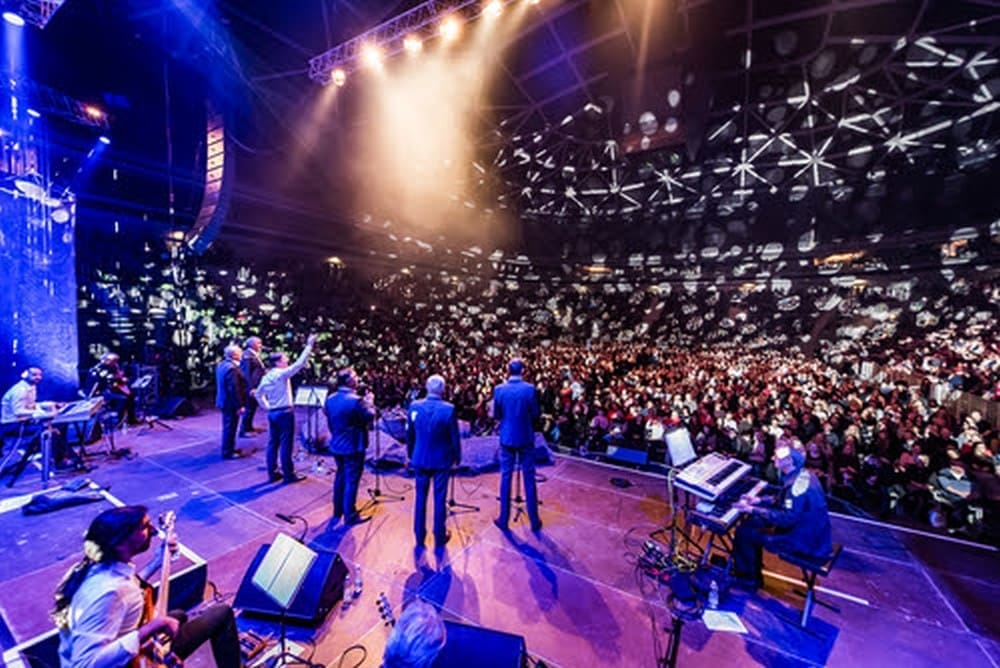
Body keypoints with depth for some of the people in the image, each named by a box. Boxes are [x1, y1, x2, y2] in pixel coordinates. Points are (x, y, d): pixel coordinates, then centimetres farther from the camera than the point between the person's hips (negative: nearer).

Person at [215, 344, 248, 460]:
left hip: (224, 401, 10)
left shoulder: (222, 364, 7)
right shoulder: (232, 368, -25)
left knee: (228, 426, 21)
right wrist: (240, 406, -22)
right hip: (231, 403, -10)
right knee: (230, 427, 2)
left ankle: (229, 448, 34)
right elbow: (234, 389, -27)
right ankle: (228, 452, 14)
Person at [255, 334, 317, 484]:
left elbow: (258, 394, 16)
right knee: (286, 444, 0)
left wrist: (267, 407, 17)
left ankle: (273, 473, 21)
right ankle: (289, 474, 7)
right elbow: (300, 363, -22)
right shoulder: (282, 374, -15)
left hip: (272, 413, 8)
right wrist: (309, 345, -21)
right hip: (285, 412, -8)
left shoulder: (266, 377, 8)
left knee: (273, 443, 13)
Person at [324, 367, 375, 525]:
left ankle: (337, 511, 33)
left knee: (340, 476, 21)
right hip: (353, 447, -7)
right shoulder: (356, 400, -24)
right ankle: (350, 515, 13)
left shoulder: (330, 399, 1)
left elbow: (328, 415, 13)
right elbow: (370, 417, -14)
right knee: (351, 480, 3)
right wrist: (369, 401, -2)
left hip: (336, 445, 8)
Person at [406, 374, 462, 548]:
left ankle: (419, 537, 27)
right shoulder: (449, 409, -17)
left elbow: (409, 434, 2)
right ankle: (439, 537, 23)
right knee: (440, 499, 10)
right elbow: (454, 436, -10)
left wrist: (411, 455, 16)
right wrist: (457, 456, 5)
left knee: (420, 498, 15)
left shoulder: (414, 406, -8)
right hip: (441, 459, -2)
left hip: (420, 458, 3)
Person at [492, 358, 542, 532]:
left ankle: (503, 520, 20)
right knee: (529, 479, 10)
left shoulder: (499, 389, -8)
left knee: (505, 478, 11)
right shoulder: (530, 389, -13)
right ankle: (534, 521, 20)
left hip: (507, 438, 1)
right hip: (526, 438, -1)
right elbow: (536, 414, -7)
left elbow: (496, 415, 0)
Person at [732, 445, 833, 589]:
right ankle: (751, 568, 26)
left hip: (804, 540, -10)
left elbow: (787, 519, -30)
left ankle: (749, 578, 10)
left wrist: (753, 510, -26)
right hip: (807, 530, 10)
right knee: (751, 523, 13)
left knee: (743, 533, -10)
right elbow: (783, 501, 16)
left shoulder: (798, 484, -29)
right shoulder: (800, 475, 3)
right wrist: (758, 500, 6)